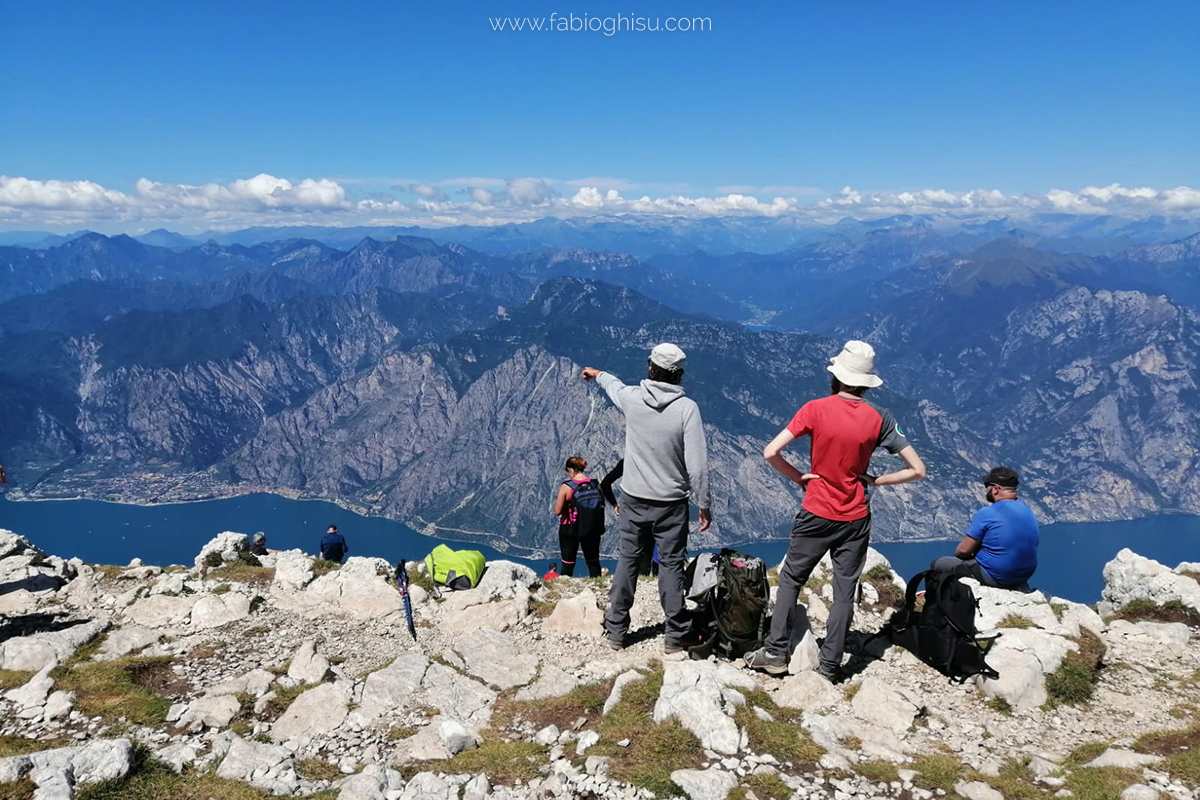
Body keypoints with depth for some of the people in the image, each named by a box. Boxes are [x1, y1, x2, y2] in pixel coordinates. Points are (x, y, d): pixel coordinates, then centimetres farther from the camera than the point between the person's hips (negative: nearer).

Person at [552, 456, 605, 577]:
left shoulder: (566, 487, -14)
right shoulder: (595, 485, -4)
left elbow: (557, 511, -13)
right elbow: (601, 506, 2)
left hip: (570, 530, -3)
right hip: (592, 530, 3)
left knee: (568, 563, 8)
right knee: (593, 562, 14)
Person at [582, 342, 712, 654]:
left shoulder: (631, 398, -7)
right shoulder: (687, 408, -16)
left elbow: (614, 386, 19)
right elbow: (696, 463, -17)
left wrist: (597, 374, 42)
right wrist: (704, 504, -6)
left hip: (634, 499, 3)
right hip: (671, 503, -2)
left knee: (627, 561, 13)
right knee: (671, 565, 7)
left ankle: (616, 630, 22)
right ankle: (676, 636, 14)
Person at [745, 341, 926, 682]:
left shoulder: (816, 409, -12)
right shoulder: (879, 419, -7)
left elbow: (770, 453, -18)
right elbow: (917, 469, -6)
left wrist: (798, 477, -4)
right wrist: (875, 480, 1)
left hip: (815, 514, -1)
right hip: (856, 519, 1)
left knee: (791, 579, 14)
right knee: (845, 590, 11)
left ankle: (776, 652, 13)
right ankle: (830, 664, 16)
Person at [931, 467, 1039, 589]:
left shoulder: (986, 514, -19)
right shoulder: (1029, 512, 2)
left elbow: (963, 550, -15)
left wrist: (957, 553, 9)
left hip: (994, 578, -7)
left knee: (937, 564, 7)